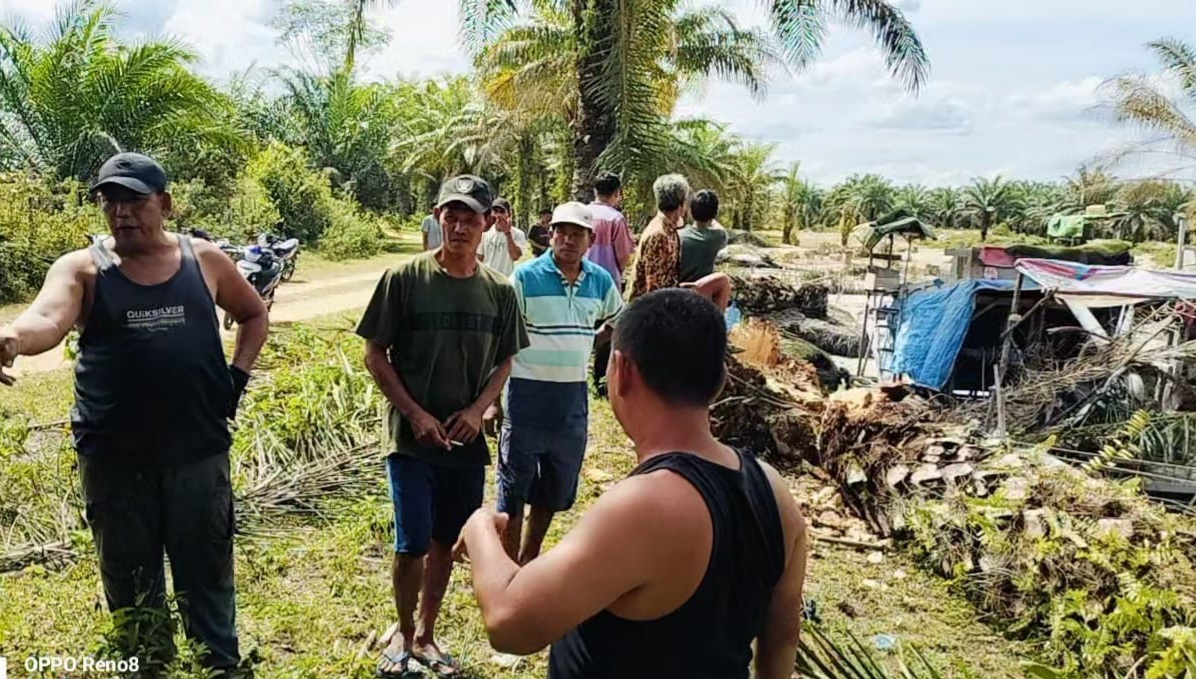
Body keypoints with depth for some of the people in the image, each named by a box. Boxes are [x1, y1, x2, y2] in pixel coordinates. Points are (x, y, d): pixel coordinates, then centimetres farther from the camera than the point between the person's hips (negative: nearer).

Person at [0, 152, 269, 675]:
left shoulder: (205, 260, 2)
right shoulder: (81, 268, -3)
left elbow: (254, 315, 17)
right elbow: (48, 319, -24)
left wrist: (237, 376, 4)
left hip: (198, 451, 1)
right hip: (113, 458, 0)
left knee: (207, 573, 12)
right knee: (131, 581, 14)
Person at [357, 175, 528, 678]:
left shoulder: (499, 290, -1)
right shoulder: (404, 278, -10)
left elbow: (504, 362, 8)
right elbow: (375, 355, -5)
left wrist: (477, 410, -8)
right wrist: (415, 414, -13)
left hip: (467, 440, 3)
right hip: (411, 438, -3)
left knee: (445, 542, 13)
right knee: (412, 544, -1)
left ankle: (426, 636, 33)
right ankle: (403, 634, 27)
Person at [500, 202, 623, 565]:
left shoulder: (601, 281, 2)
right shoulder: (525, 276, -11)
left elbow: (616, 321, 21)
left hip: (573, 399, 5)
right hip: (528, 396, -5)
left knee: (553, 491, 19)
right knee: (514, 490, 5)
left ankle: (529, 559, 39)